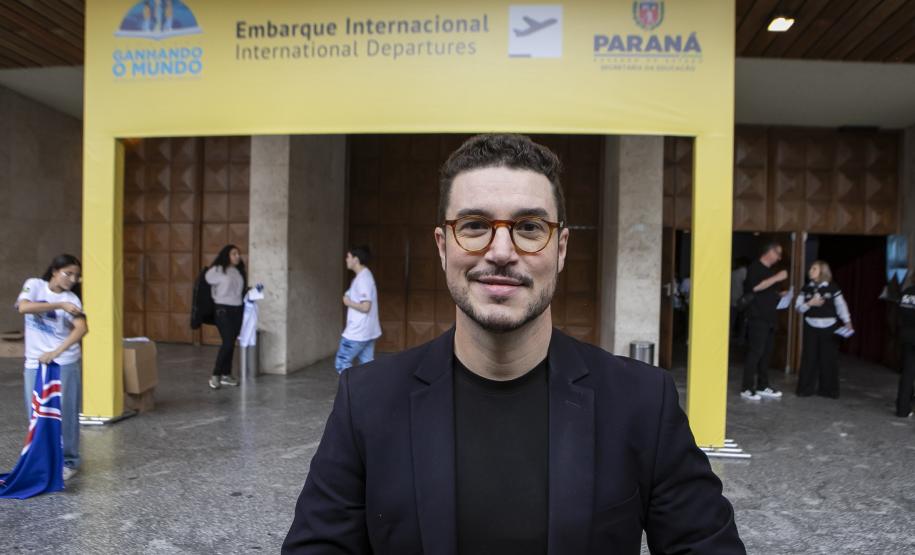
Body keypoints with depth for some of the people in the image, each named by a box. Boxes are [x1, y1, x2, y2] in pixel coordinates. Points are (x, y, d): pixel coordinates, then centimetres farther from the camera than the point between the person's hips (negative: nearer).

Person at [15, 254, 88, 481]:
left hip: (65, 363, -1)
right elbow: (23, 307, -20)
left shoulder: (71, 299, -5)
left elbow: (82, 328, -20)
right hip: (34, 363, 1)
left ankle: (68, 461, 15)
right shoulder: (34, 284, 0)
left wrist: (56, 352, -30)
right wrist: (59, 305, -23)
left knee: (64, 413, 3)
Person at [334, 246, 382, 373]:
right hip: (367, 331, 10)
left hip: (357, 332, -10)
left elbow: (365, 307, -24)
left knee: (341, 363, 1)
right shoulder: (364, 276, 13)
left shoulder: (362, 279, -18)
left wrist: (348, 302, -11)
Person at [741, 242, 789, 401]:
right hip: (757, 318, -9)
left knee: (766, 353, 9)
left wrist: (780, 295, 13)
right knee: (755, 352, -9)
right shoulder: (755, 267, -7)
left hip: (769, 318, 9)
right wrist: (777, 278, -19)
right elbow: (756, 287, -23)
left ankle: (762, 386, 16)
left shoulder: (771, 270, 20)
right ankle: (747, 389, -5)